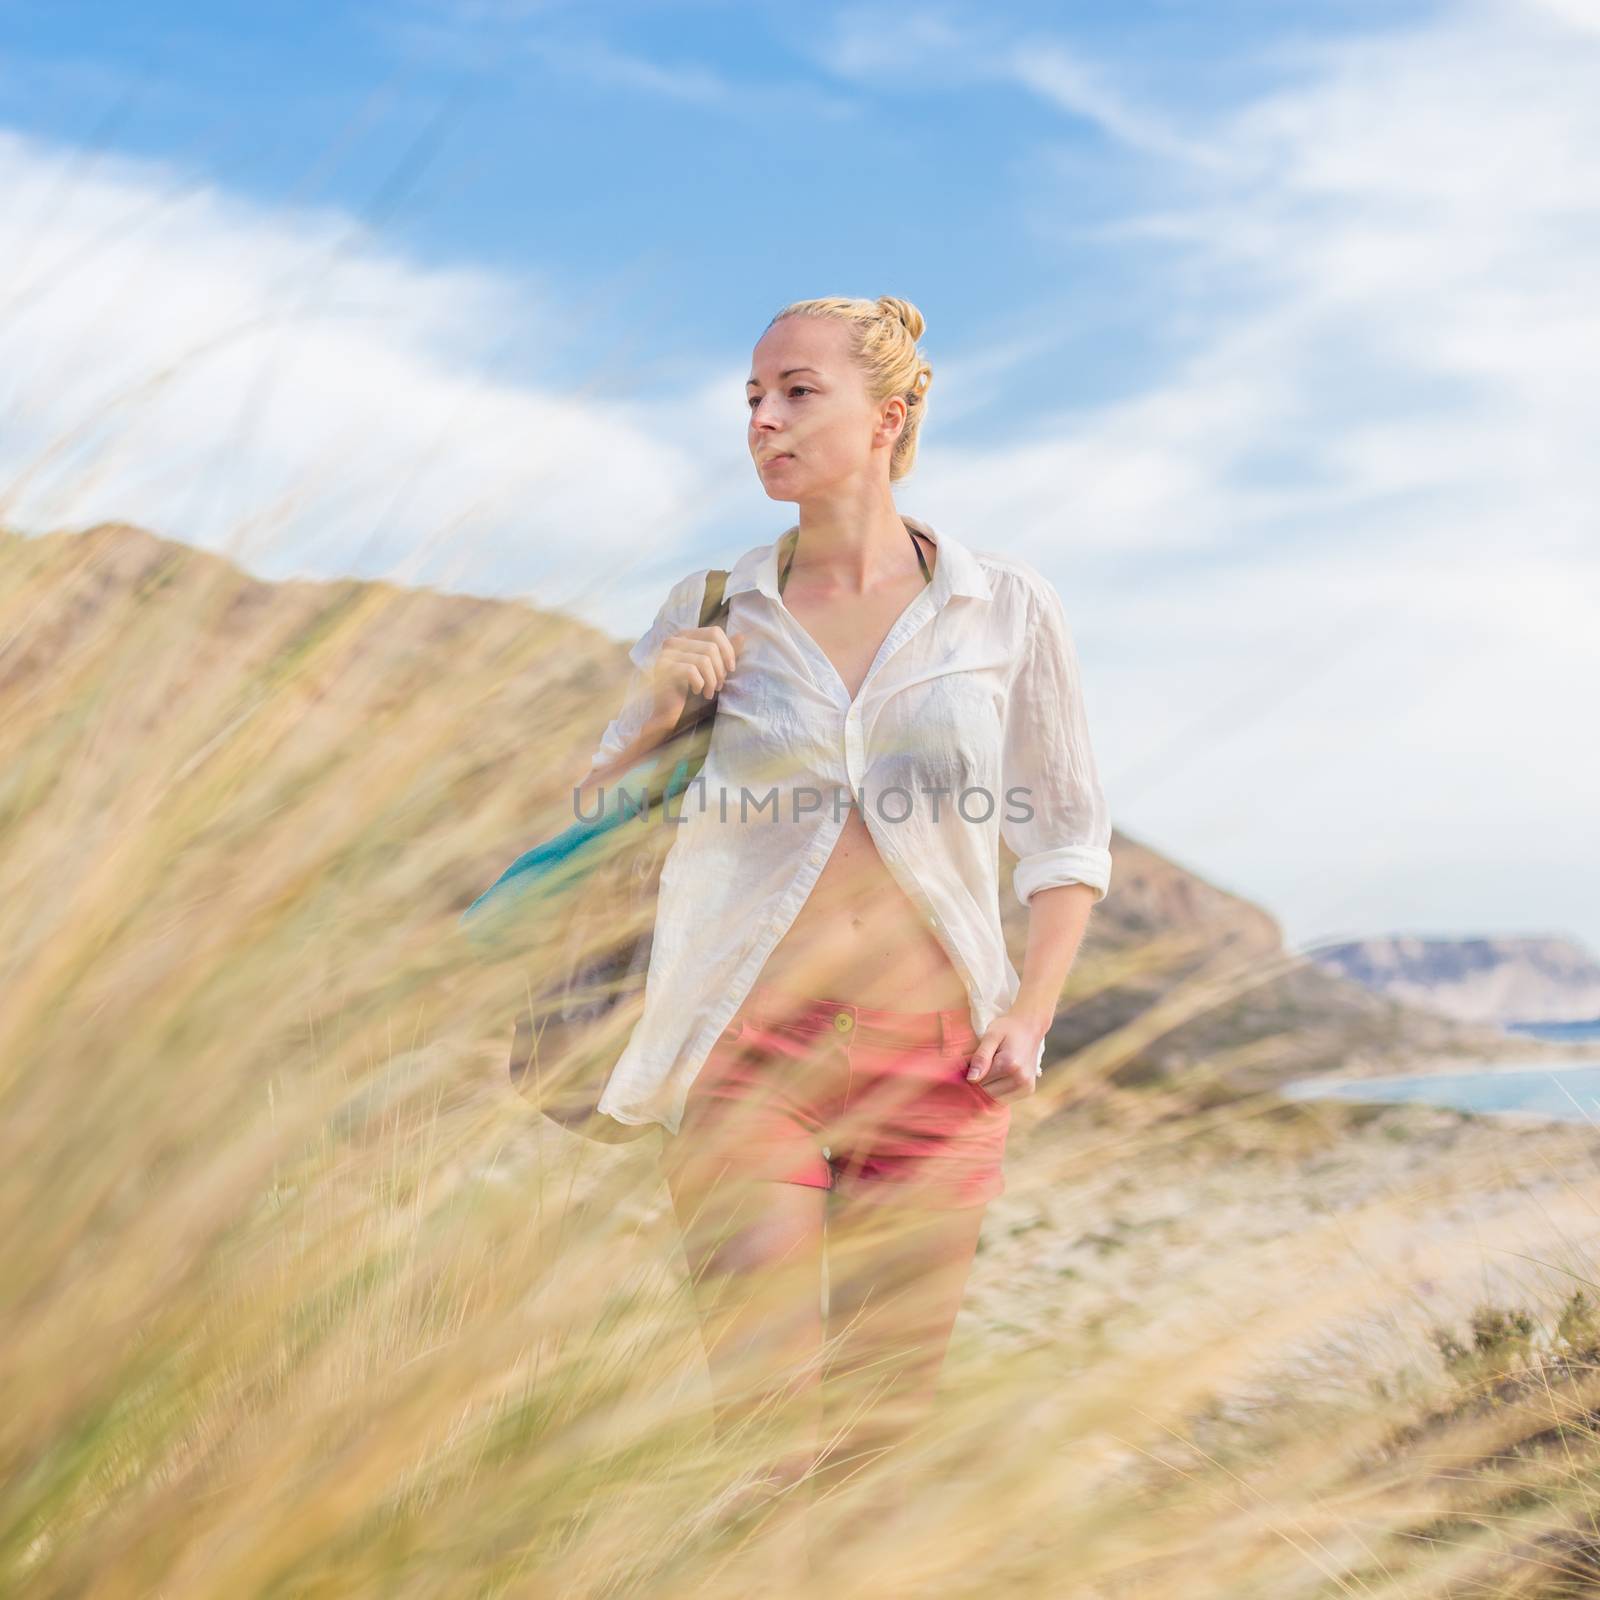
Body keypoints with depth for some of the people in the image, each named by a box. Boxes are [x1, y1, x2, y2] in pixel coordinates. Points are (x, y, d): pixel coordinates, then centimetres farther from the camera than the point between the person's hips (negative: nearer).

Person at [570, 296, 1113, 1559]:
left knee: (882, 1428, 7)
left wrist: (1029, 1012, -5)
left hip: (934, 1060, 1)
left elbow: (1068, 835, 8)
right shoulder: (709, 611, 4)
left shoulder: (1006, 609, 2)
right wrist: (656, 711, -9)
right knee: (766, 1429, -6)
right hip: (753, 1042, 0)